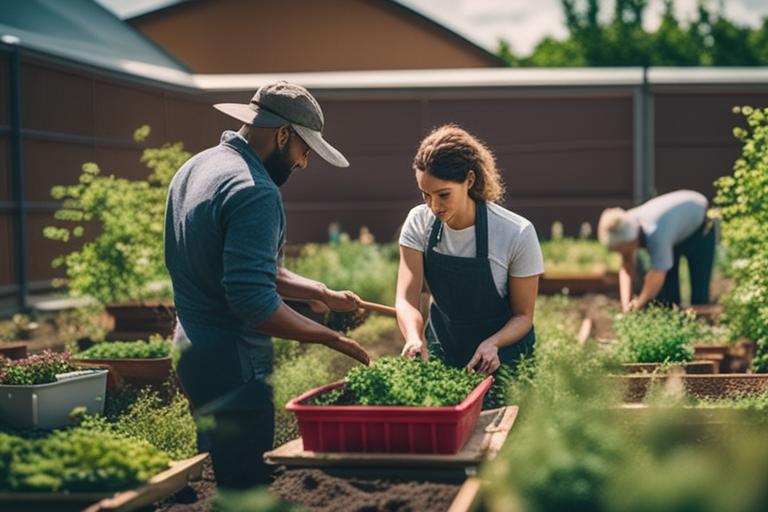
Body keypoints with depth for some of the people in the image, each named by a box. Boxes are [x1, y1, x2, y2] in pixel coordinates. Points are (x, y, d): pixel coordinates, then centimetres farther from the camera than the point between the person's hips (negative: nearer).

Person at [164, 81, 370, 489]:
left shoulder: (195, 168, 12)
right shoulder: (254, 192, -20)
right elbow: (252, 301, -27)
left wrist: (324, 294, 17)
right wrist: (332, 339, -17)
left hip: (193, 347, 10)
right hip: (233, 367, -10)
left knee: (220, 482, 18)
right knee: (248, 486, -2)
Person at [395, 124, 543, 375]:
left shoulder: (518, 234, -20)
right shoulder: (419, 222, -10)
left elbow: (523, 315, -11)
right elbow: (406, 298, -18)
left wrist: (491, 344, -31)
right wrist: (414, 338, -39)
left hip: (500, 357, -2)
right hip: (440, 351, 3)